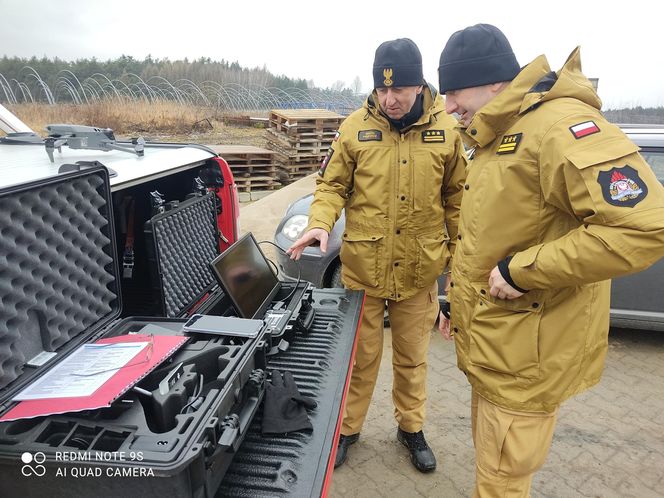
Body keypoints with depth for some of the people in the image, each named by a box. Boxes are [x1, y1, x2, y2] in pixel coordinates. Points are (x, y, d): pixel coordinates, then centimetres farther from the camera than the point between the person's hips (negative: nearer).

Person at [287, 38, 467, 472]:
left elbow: (456, 198, 6)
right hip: (363, 268, 0)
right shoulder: (356, 127, -4)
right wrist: (320, 223, -17)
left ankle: (411, 428, 42)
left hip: (419, 271, 1)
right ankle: (347, 428, 37)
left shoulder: (446, 130, -2)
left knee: (412, 358, 18)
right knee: (360, 355, 14)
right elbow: (332, 184, 2)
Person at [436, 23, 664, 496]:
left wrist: (520, 271, -25)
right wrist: (462, 306, 21)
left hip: (524, 355, -9)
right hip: (491, 343, 9)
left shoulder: (559, 126, -21)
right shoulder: (499, 136, 12)